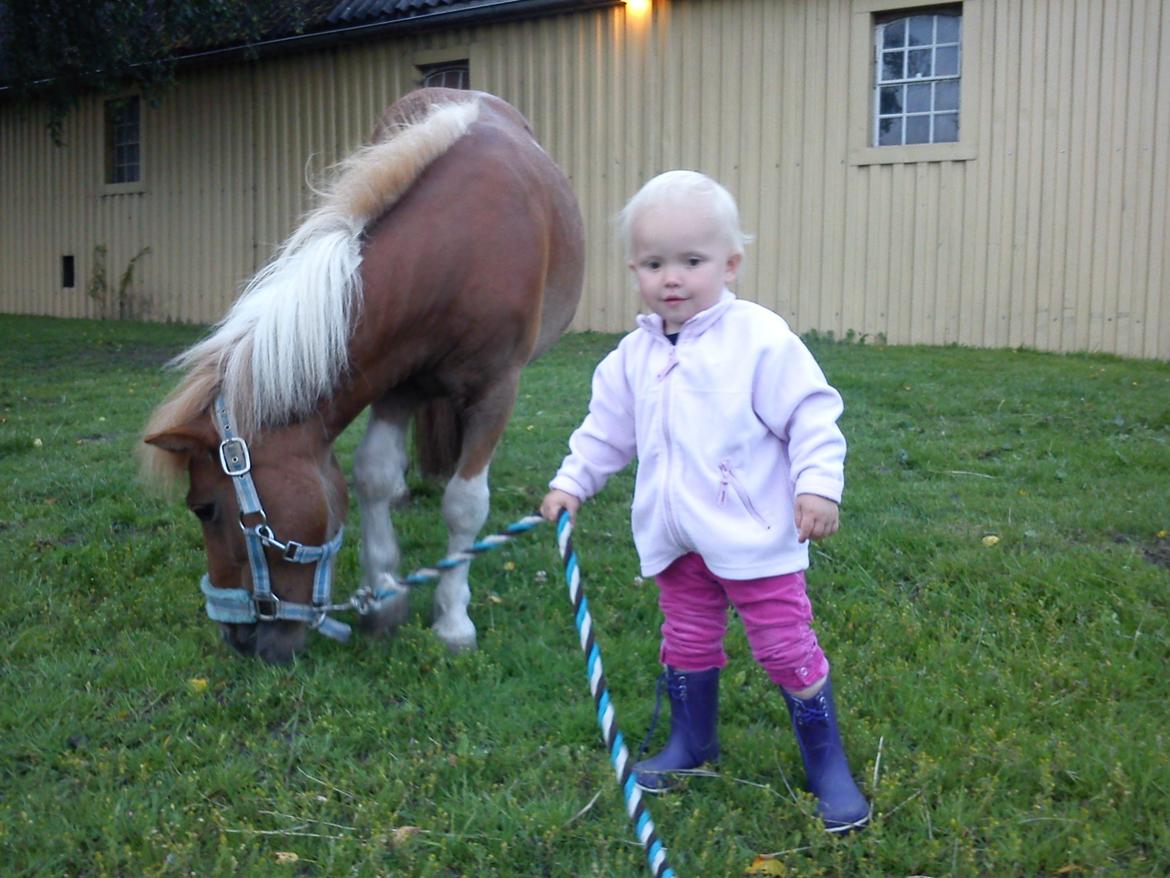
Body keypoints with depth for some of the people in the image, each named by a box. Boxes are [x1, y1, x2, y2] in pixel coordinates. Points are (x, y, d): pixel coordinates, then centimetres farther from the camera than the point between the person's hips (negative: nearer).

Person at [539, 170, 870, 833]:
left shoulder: (760, 338, -13)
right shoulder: (635, 355, 5)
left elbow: (813, 416, -12)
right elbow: (607, 428, 17)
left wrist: (818, 484, -19)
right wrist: (572, 482, 16)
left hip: (754, 535, -5)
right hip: (676, 541, 6)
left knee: (787, 648, 1)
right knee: (687, 643, 18)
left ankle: (828, 765, 17)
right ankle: (692, 742, 39)